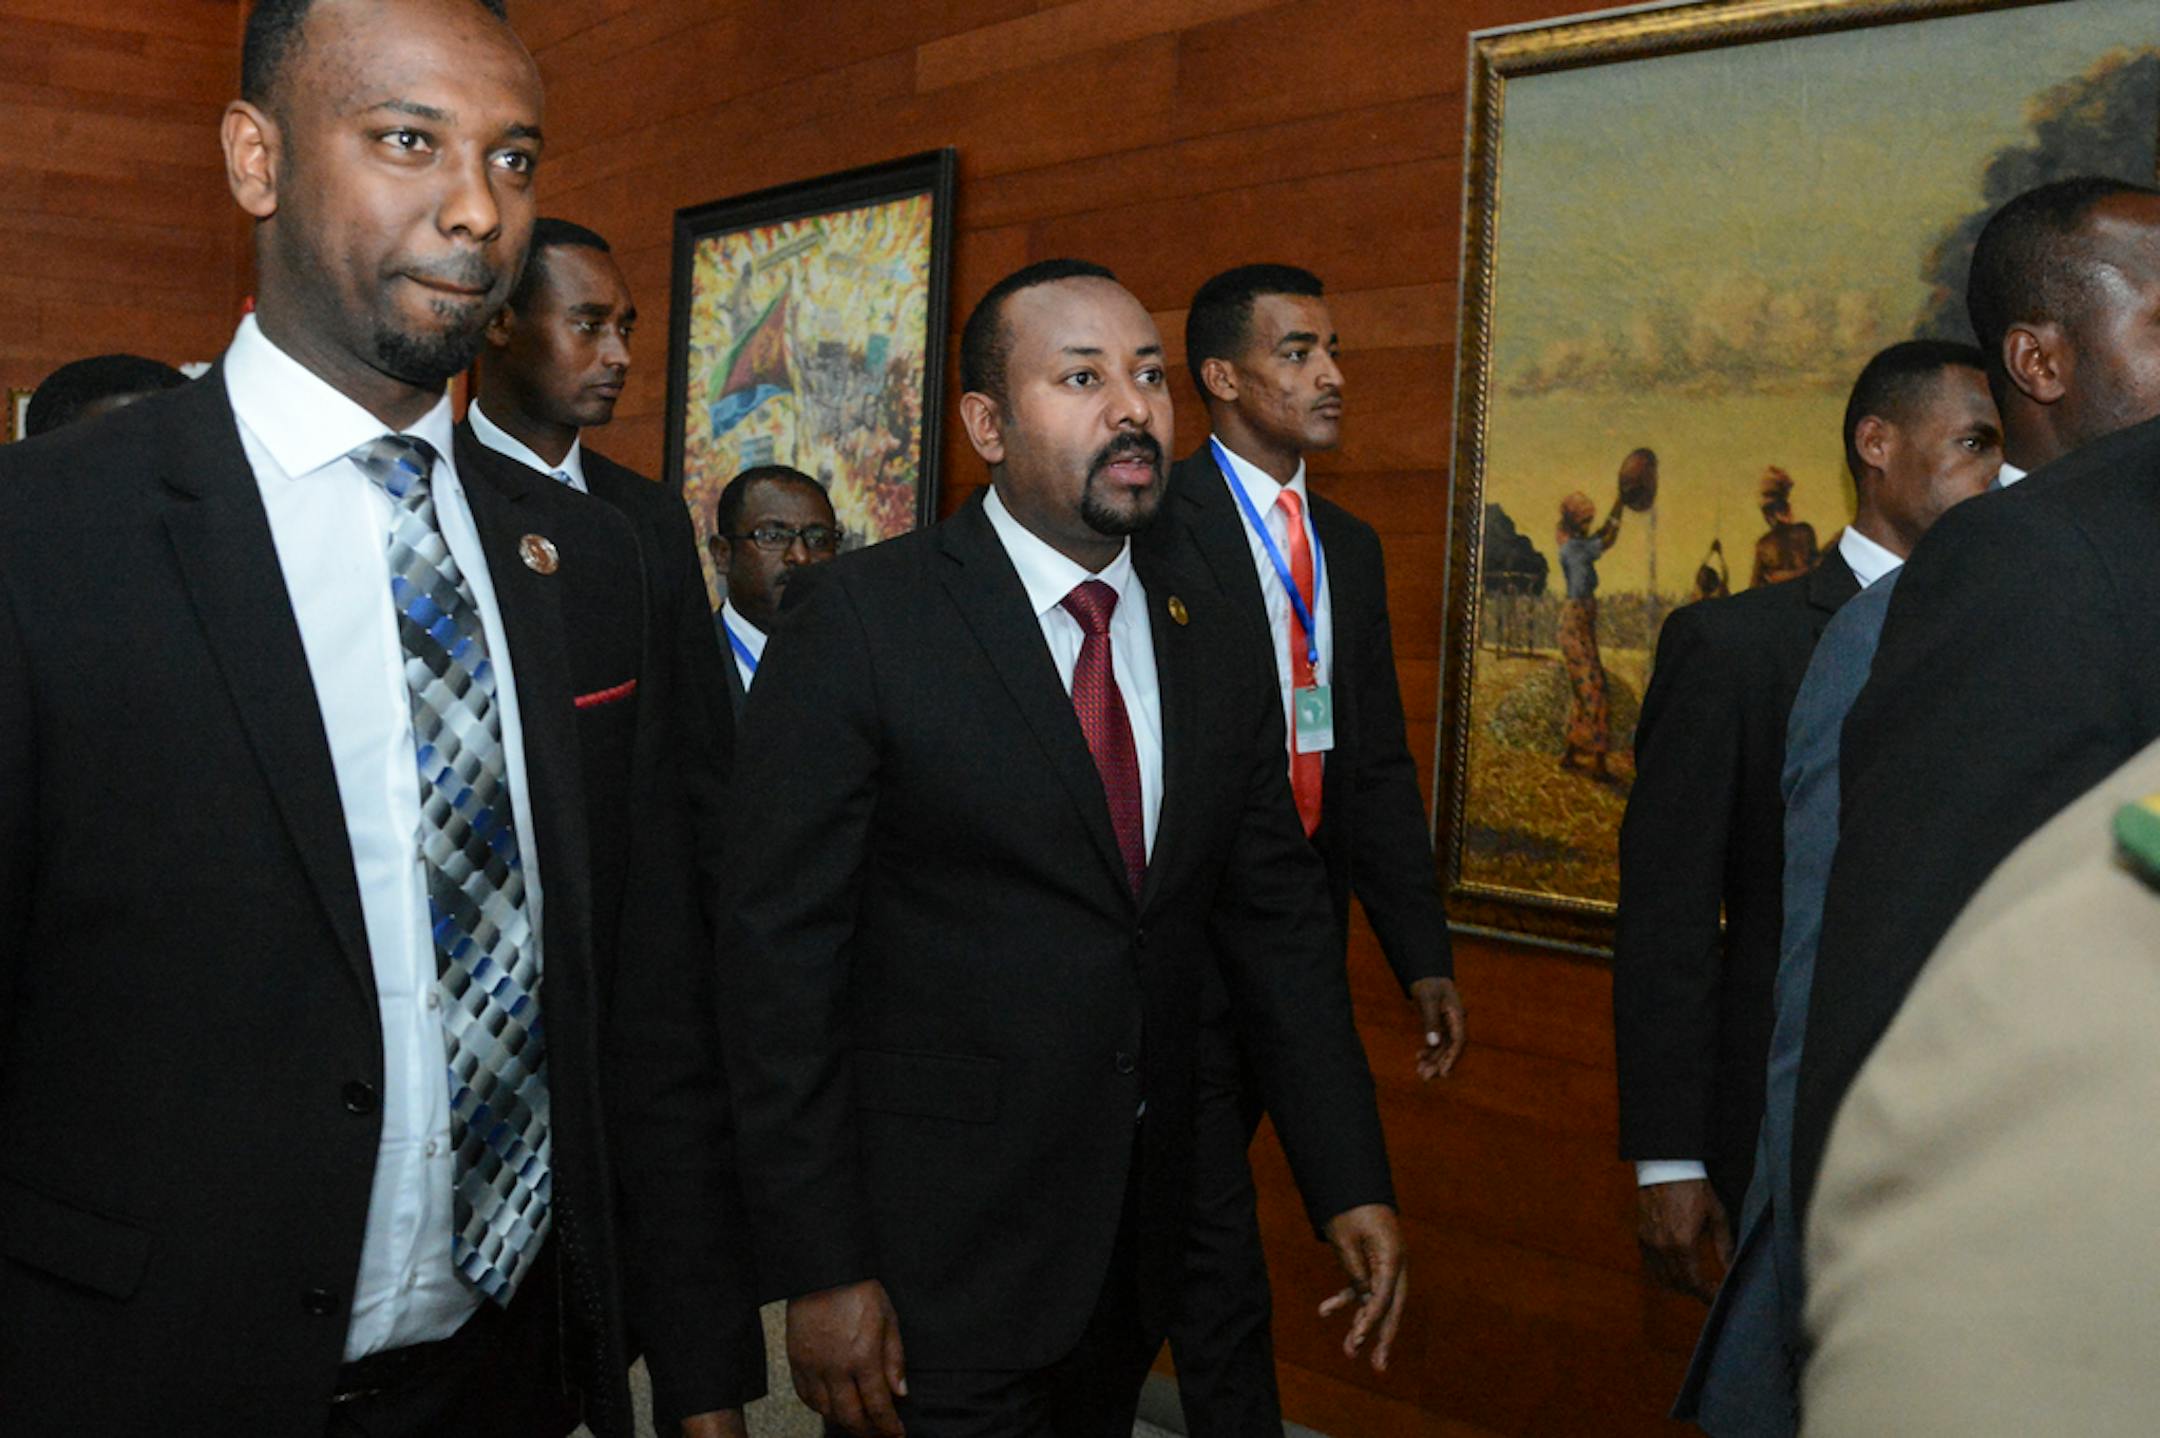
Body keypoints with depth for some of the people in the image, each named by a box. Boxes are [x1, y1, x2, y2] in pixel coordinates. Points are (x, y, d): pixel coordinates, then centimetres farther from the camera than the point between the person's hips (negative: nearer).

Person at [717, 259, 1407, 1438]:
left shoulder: (1214, 643, 5)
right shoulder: (861, 623, -12)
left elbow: (1279, 918, 9)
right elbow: (783, 954, -13)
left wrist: (1350, 1185, 3)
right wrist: (822, 1269, -15)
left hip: (1135, 1242, 6)